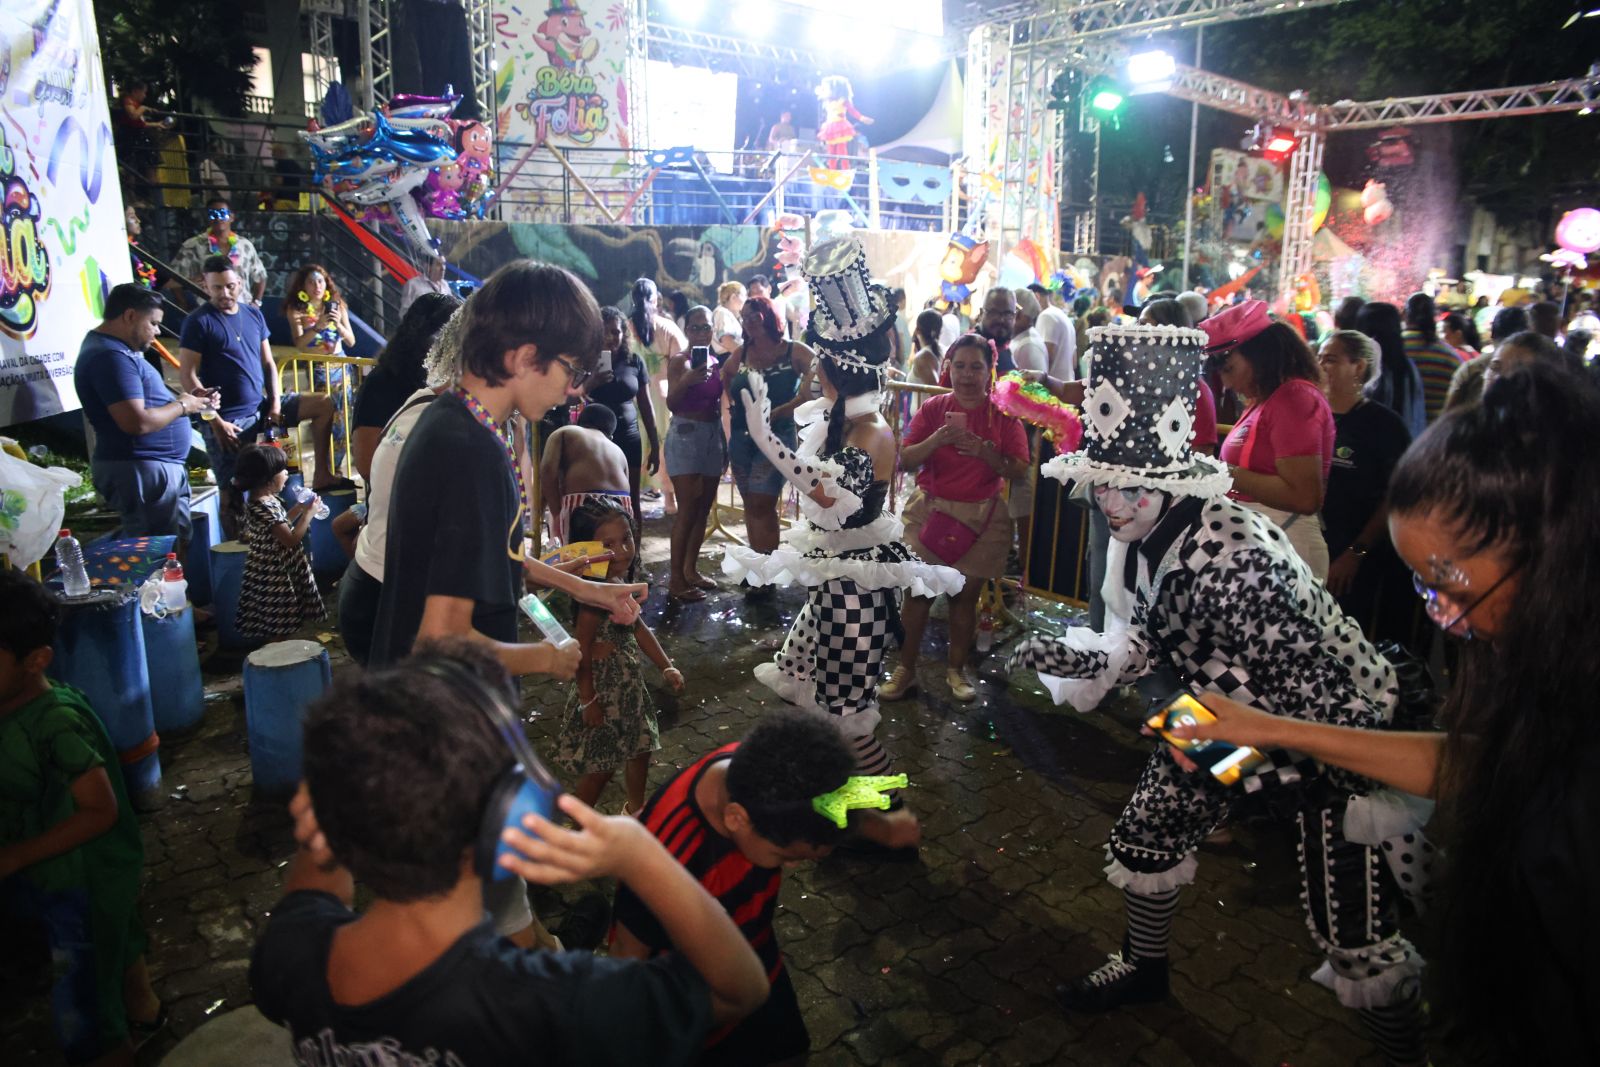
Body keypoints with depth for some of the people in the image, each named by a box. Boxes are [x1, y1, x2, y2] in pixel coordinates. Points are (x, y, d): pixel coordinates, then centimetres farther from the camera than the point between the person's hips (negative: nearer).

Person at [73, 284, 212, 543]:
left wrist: (188, 399, 8)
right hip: (141, 472, -11)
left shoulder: (116, 349, 14)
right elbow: (137, 422, -28)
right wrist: (181, 406, -12)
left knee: (182, 545, 17)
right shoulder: (111, 357, -20)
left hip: (163, 466, 11)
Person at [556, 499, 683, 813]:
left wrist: (666, 667, 13)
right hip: (604, 684, -9)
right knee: (601, 764, 4)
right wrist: (588, 699, -19)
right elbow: (581, 650, -24)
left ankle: (635, 807, 47)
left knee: (640, 748, 24)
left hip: (630, 683, 9)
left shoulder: (622, 581, 0)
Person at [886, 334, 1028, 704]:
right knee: (918, 592, 1)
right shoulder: (932, 408, 1)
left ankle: (956, 670, 21)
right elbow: (905, 460, -4)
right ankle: (905, 670, 11)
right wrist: (937, 439, -21)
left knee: (966, 594, 6)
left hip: (980, 516, 0)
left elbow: (1019, 470, -7)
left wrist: (984, 451, -23)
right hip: (930, 510, 0)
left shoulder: (1003, 414, -1)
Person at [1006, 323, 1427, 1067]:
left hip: (1333, 727, -8)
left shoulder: (1228, 559, -36)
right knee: (1144, 834, 16)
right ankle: (1144, 967, 43)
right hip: (1228, 712, 8)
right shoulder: (1140, 539, -9)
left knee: (1352, 925, -5)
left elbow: (1318, 681, -32)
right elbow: (1152, 642, 3)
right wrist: (1082, 659, -12)